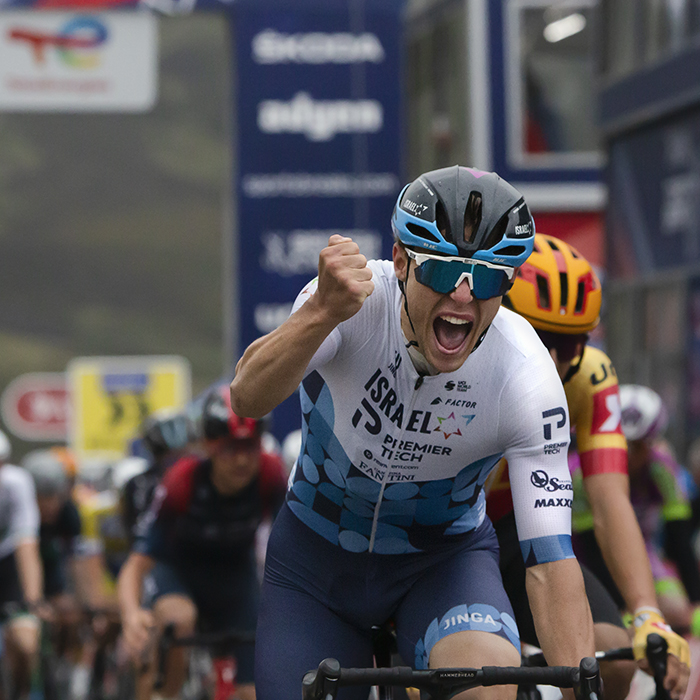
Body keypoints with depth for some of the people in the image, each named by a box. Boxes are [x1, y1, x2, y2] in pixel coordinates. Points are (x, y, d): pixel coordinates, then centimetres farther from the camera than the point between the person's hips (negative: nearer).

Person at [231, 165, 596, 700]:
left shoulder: (526, 380, -26)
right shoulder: (358, 299, -26)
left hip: (446, 559, -1)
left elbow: (551, 561, -26)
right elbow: (247, 399, -41)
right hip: (319, 552, 1)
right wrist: (325, 313, -59)